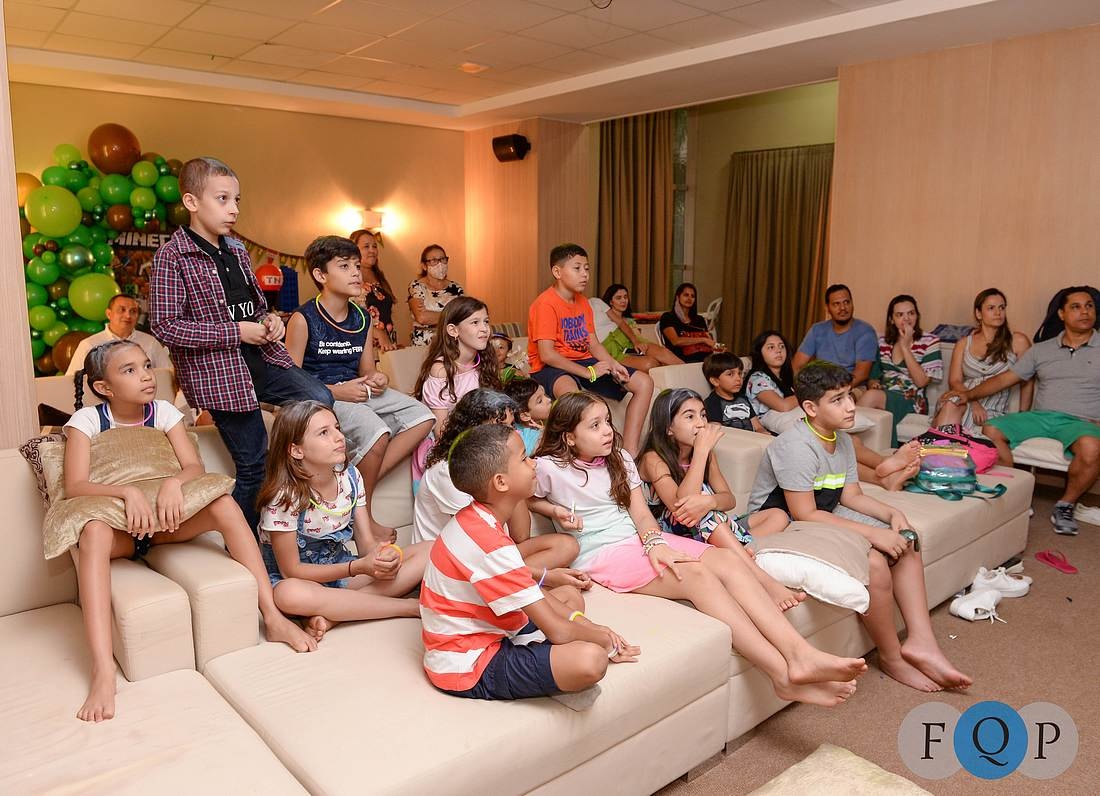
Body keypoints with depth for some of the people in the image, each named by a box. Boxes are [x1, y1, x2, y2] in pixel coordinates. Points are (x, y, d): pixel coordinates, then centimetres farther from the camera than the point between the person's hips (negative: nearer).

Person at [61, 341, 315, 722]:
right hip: (116, 523, -2)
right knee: (94, 531, -39)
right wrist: (127, 491, -36)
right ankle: (103, 671, -46)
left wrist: (174, 482, -33)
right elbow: (74, 486, -18)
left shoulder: (163, 411, 0)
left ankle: (273, 617, -28)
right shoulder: (86, 420, -7)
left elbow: (195, 466, -9)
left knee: (224, 503, -26)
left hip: (165, 518, 3)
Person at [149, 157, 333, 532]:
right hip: (219, 373, -6)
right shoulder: (171, 257, -10)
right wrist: (235, 332, -18)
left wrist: (270, 319, 0)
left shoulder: (237, 250, 11)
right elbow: (165, 326, -16)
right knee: (253, 464, -1)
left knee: (320, 399, -12)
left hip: (263, 359, 6)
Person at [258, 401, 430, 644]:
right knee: (290, 595, -44)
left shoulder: (350, 476, -6)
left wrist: (382, 554, -29)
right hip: (299, 579, -5)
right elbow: (291, 571, -18)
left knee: (429, 551, -12)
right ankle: (410, 606, -30)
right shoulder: (285, 496, -21)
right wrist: (358, 567, -27)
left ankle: (333, 615, -25)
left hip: (340, 567, 5)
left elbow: (366, 542, -4)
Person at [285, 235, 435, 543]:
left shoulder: (362, 319, 11)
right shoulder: (303, 319, -9)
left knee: (423, 416, -9)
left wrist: (377, 380, -6)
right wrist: (336, 391, -20)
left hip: (356, 391, 8)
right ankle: (362, 515, -12)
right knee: (376, 430, -33)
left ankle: (362, 481, -13)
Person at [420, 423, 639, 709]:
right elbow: (558, 632, -25)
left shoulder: (476, 519, 3)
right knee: (589, 660, -31)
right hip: (468, 669, -10)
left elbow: (532, 591, 11)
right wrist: (607, 642, -6)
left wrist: (585, 623, 1)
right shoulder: (491, 546, -28)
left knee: (570, 595, 22)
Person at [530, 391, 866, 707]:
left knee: (728, 560, -19)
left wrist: (654, 542, -13)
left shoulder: (620, 460, 14)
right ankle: (784, 674, -34)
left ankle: (800, 655, -33)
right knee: (696, 574, -29)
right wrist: (555, 511, -7)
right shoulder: (548, 468, -3)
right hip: (601, 555, -7)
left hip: (642, 540, 7)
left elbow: (641, 513, 8)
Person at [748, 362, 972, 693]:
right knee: (874, 563, -25)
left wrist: (892, 515, -13)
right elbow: (803, 514, -27)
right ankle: (892, 658, -4)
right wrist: (872, 533, -28)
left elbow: (852, 495, 7)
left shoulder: (842, 440, 5)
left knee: (905, 544, 0)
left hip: (824, 516, 10)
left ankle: (921, 641, 0)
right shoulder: (796, 446, -25)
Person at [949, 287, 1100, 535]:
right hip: (1040, 416, 3)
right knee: (990, 431, -22)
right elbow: (1005, 379, 15)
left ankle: (1065, 506, -14)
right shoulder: (1041, 350, 17)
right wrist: (969, 395, 1)